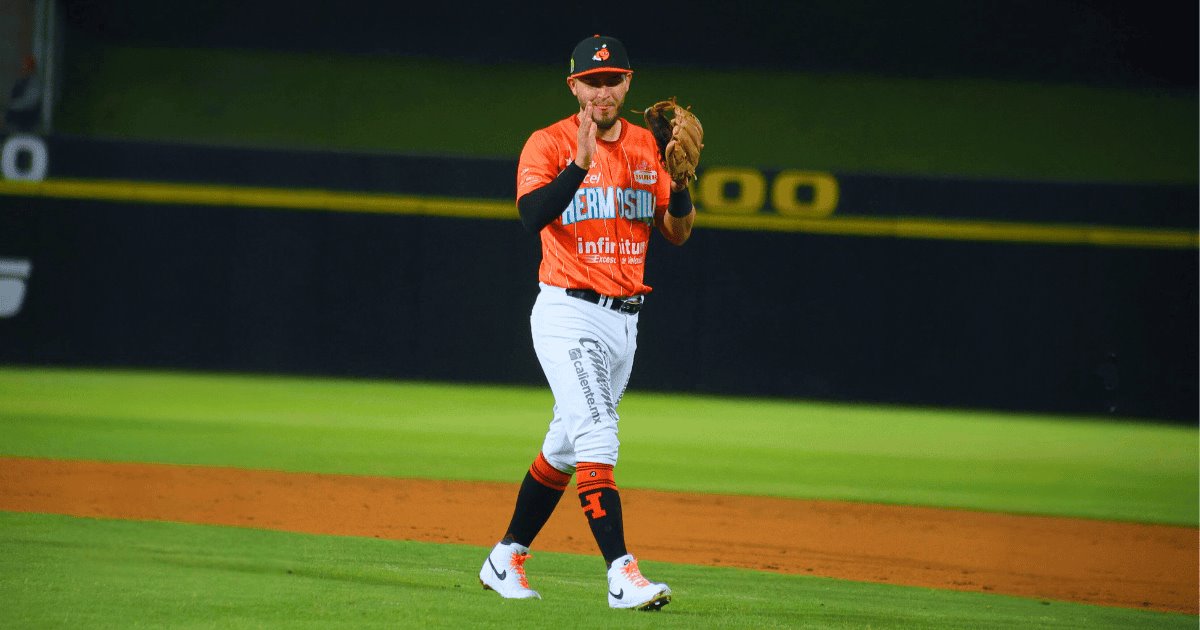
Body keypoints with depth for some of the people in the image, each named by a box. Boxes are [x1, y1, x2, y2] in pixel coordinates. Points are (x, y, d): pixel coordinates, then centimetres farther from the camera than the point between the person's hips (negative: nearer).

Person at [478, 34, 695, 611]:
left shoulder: (647, 147, 10)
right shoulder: (549, 145, -6)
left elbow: (676, 233, 10)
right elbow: (532, 215, -23)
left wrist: (682, 179, -9)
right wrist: (582, 162, -32)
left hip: (624, 319, 6)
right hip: (568, 312, -6)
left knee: (565, 446, 14)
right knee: (597, 438, -18)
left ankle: (506, 560, 27)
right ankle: (622, 575, -26)